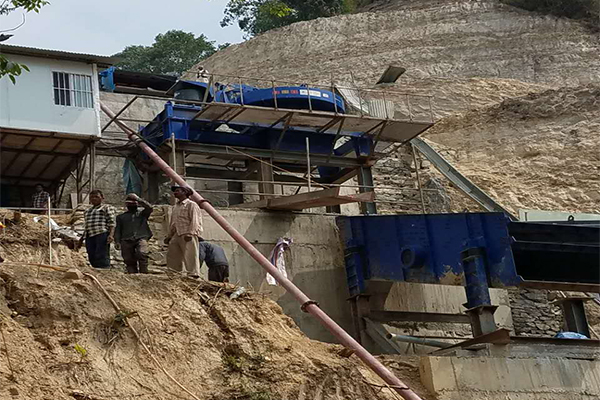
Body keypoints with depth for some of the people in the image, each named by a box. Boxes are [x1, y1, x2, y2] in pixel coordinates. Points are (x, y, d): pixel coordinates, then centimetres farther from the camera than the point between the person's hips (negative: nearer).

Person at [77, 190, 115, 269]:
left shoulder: (107, 208, 9)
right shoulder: (87, 211, 29)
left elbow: (111, 223, -3)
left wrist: (111, 235, -18)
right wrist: (81, 239, 26)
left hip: (102, 234, -6)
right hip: (89, 237, 6)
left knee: (102, 257, -17)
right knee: (92, 258, -5)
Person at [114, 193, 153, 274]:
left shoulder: (142, 214, 22)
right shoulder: (121, 217, 26)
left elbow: (149, 208, 2)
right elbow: (118, 230, 19)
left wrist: (139, 199, 3)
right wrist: (117, 241, 5)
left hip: (141, 238, -3)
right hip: (127, 240, 3)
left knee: (142, 253, -27)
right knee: (129, 260, -5)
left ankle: (144, 273, -26)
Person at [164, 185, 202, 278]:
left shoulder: (191, 205, 0)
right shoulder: (176, 206, 25)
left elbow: (194, 221, -10)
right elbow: (172, 223, 28)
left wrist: (190, 233, -20)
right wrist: (169, 236, 21)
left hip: (188, 236, -9)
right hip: (177, 235, 9)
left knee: (190, 256, -13)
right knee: (171, 255, 4)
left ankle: (193, 274, -14)